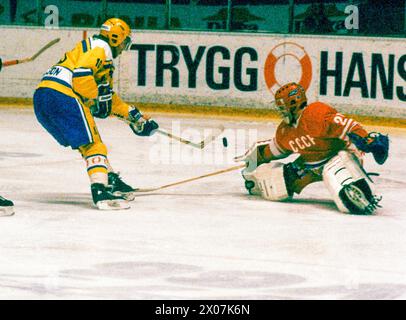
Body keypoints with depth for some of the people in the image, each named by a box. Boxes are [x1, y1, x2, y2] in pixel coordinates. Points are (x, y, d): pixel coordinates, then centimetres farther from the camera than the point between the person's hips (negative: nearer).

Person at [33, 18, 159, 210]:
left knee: (87, 142, 18)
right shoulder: (100, 48, -1)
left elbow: (108, 96, 39)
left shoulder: (104, 63, 32)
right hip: (61, 95, -10)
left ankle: (111, 181, 22)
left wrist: (134, 117, 38)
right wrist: (95, 100, -8)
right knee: (92, 143, -10)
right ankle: (101, 191, -20)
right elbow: (81, 72, -17)